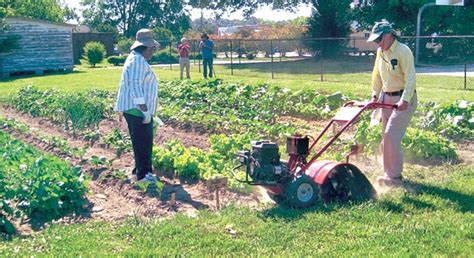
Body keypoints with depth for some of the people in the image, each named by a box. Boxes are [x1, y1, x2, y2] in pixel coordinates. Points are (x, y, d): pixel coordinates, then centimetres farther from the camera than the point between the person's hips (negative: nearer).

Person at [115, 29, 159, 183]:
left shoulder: (139, 59, 17)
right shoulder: (138, 60, -17)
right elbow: (135, 86, -25)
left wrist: (146, 110, 25)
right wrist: (145, 110, -24)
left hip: (139, 109, 11)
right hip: (137, 110, -11)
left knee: (144, 141, 18)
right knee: (142, 142, -3)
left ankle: (142, 169, 28)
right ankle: (142, 174, 6)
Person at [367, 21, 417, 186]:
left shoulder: (403, 51, -17)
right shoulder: (380, 52, 6)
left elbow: (410, 78, -23)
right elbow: (377, 75, 15)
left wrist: (405, 100, -32)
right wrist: (375, 95, 5)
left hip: (403, 99, -8)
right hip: (386, 98, 8)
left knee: (391, 135, -14)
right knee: (387, 137, 11)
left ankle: (395, 176, -5)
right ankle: (389, 173, 22)